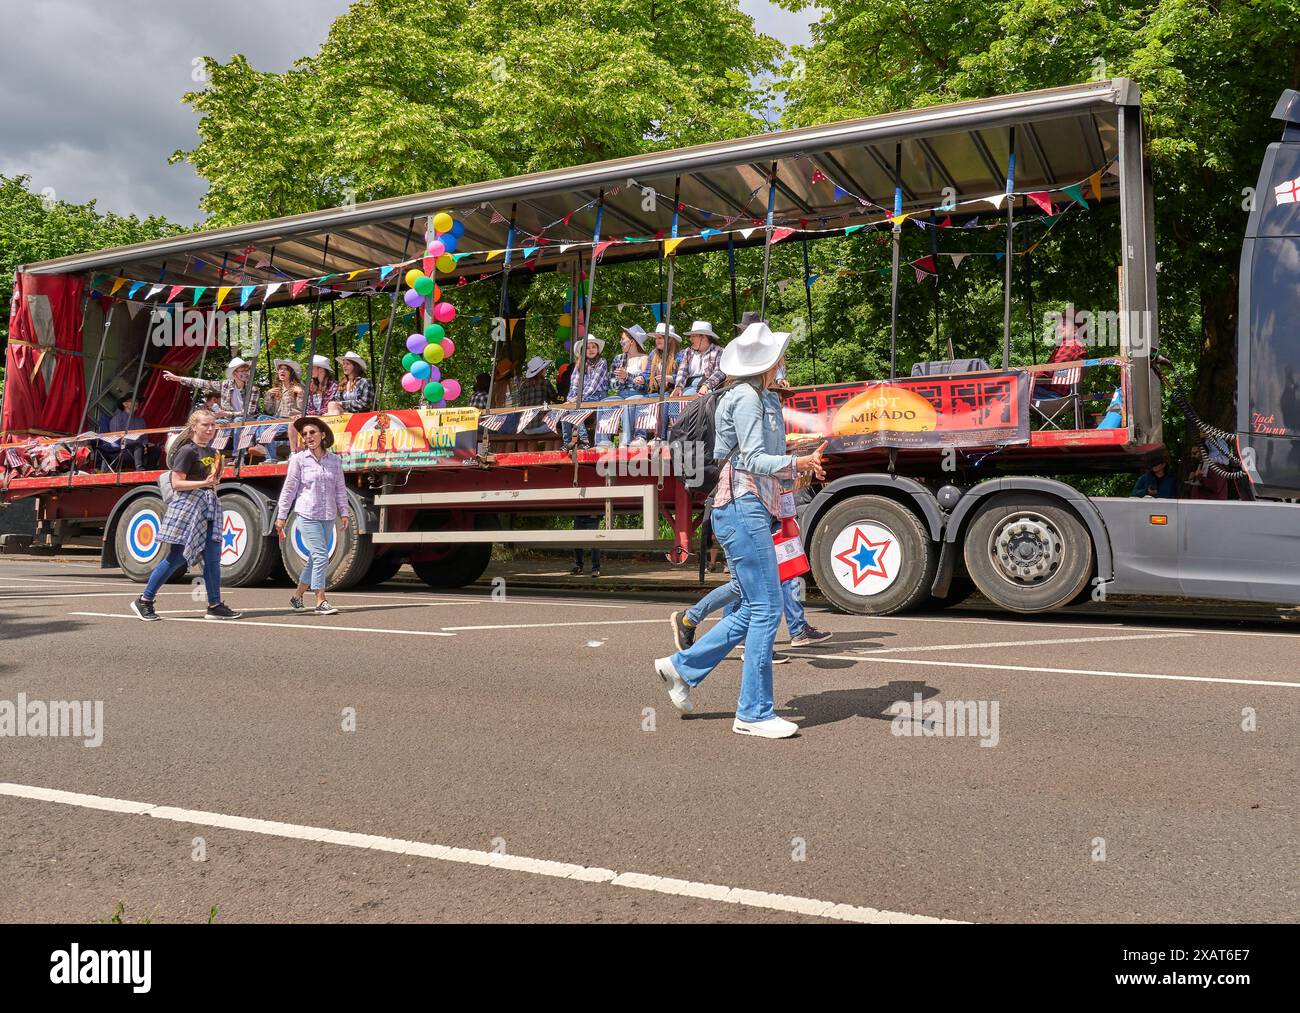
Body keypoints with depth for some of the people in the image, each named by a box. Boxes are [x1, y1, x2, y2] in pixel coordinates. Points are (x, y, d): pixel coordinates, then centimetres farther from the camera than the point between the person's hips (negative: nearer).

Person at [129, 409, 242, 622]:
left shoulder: (212, 452, 16)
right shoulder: (188, 450, -9)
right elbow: (176, 483, -14)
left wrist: (216, 478, 10)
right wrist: (204, 483, -22)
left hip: (209, 505, 8)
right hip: (187, 504, -8)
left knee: (213, 557, 2)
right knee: (177, 557, -5)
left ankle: (215, 605, 6)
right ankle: (144, 600, 7)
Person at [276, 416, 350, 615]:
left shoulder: (334, 460, 7)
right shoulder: (299, 459, -1)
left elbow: (340, 488, 13)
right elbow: (289, 488, 1)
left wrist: (343, 513, 9)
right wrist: (281, 516, 1)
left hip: (328, 516, 4)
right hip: (307, 515, -4)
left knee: (315, 559, 10)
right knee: (320, 556, -13)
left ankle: (297, 596, 26)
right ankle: (320, 602, -9)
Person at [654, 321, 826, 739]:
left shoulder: (762, 398, 20)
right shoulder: (746, 398, -11)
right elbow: (753, 460, -18)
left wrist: (798, 467, 28)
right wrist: (797, 464, -31)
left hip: (752, 509, 10)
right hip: (742, 507, -10)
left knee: (754, 609, 13)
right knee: (766, 609, -8)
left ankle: (683, 666, 21)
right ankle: (754, 713, 0)